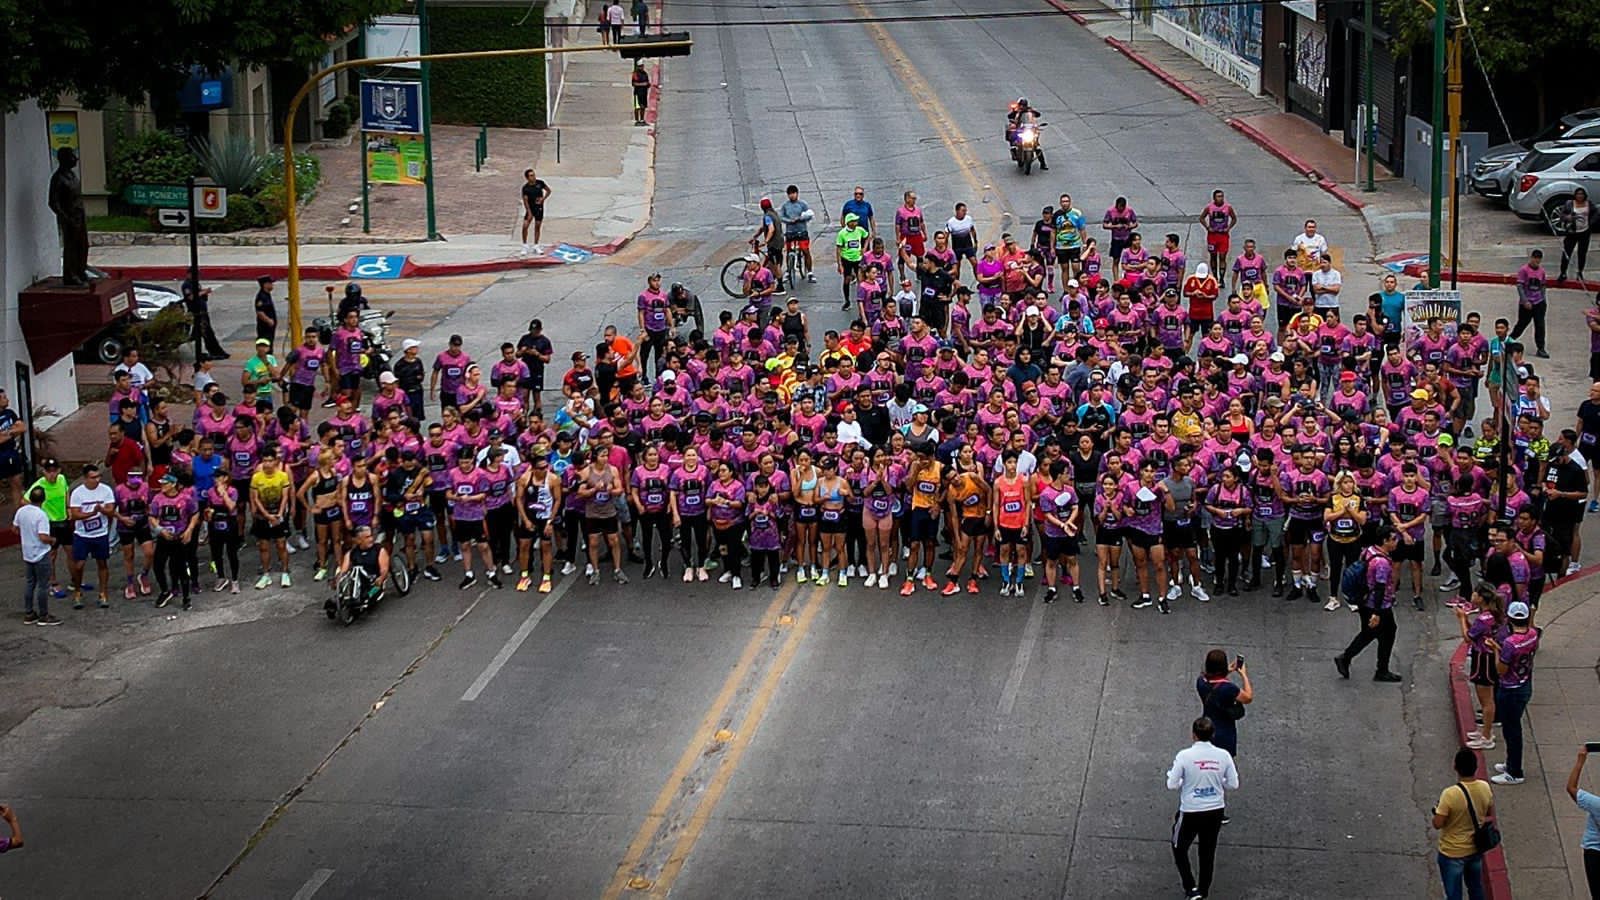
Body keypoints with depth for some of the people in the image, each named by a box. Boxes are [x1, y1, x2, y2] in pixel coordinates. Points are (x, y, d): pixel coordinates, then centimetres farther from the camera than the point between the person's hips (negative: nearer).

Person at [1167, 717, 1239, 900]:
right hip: (1216, 811, 3)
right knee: (1208, 852, 21)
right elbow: (1233, 784, -2)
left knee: (1179, 848, 19)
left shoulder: (1184, 756, -18)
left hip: (1190, 812, -3)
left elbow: (1172, 785, -13)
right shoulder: (1223, 756, -10)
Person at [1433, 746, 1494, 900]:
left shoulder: (1450, 794, -30)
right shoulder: (1485, 788, -12)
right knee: (1476, 888, 26)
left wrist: (1437, 810, -3)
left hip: (1452, 853, -5)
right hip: (1476, 849, 5)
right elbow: (1491, 816, 4)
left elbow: (1437, 824, -23)